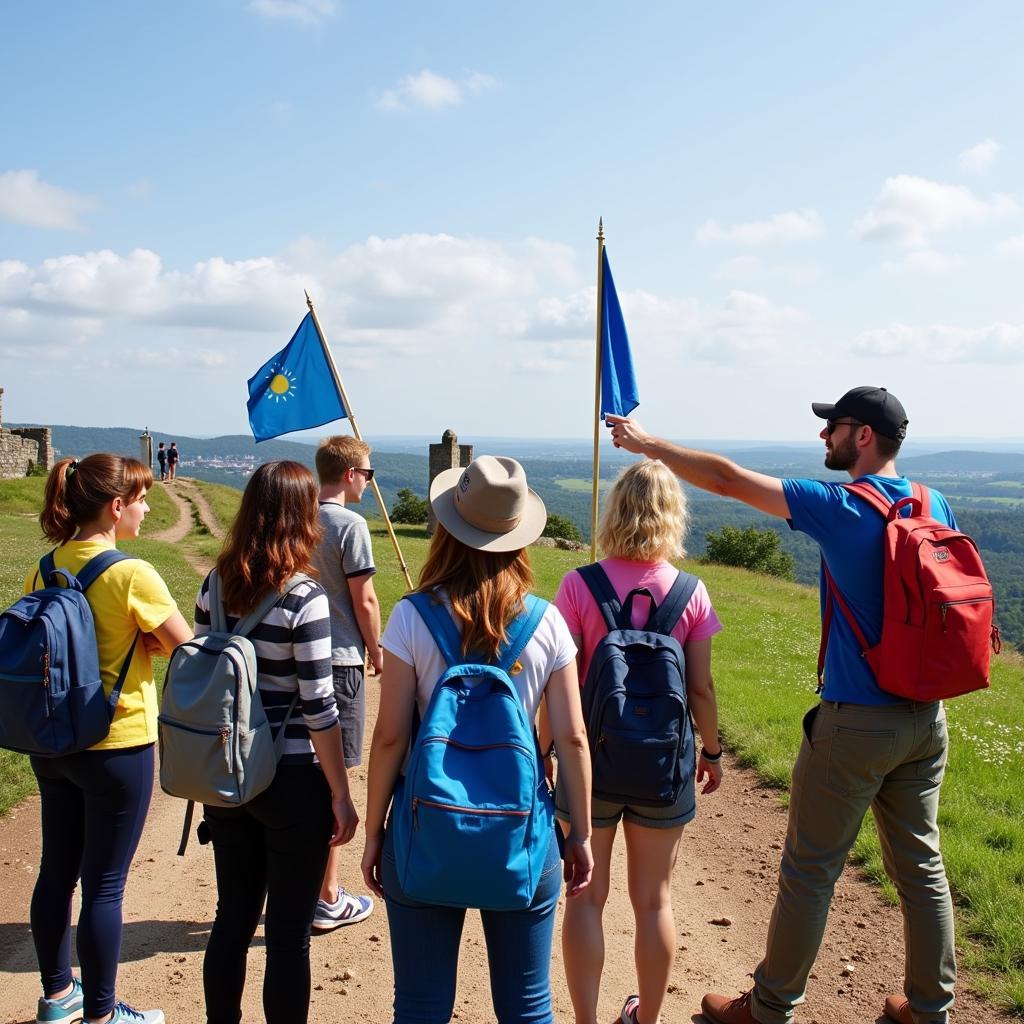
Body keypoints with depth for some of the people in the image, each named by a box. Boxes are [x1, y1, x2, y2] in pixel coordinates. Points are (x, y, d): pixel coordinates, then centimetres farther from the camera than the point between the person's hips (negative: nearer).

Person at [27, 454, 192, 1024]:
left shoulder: (45, 569, 2)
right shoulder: (131, 574, -19)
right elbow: (187, 647, -15)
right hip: (117, 746, -7)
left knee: (58, 871, 18)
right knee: (105, 884, 5)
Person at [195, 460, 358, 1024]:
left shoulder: (215, 585, 1)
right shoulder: (304, 598, -17)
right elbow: (317, 708, -16)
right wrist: (341, 795, -8)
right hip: (292, 781, -6)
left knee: (233, 916, 19)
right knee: (288, 932, 7)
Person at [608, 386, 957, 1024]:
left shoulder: (843, 509, -16)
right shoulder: (936, 506, 3)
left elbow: (726, 478, -15)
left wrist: (648, 444, -4)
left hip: (857, 723, -6)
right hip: (928, 719, 7)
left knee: (810, 871, 6)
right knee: (921, 865, 18)